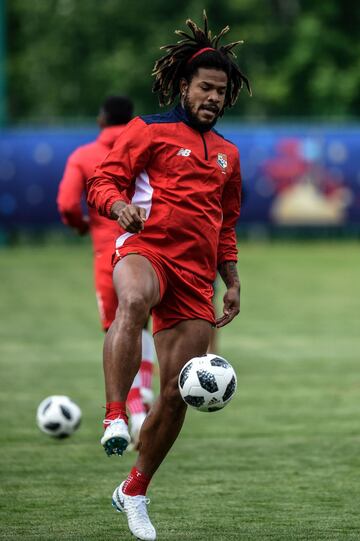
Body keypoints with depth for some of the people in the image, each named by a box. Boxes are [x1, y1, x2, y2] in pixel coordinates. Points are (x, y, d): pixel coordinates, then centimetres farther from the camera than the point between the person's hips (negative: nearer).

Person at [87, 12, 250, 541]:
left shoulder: (228, 154, 23)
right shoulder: (149, 130, 7)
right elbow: (102, 182, 0)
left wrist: (232, 280, 23)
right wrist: (121, 207, -22)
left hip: (195, 276, 6)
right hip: (146, 246, -6)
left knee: (177, 393, 1)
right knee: (132, 301, -44)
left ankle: (134, 491, 18)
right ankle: (115, 418, -53)